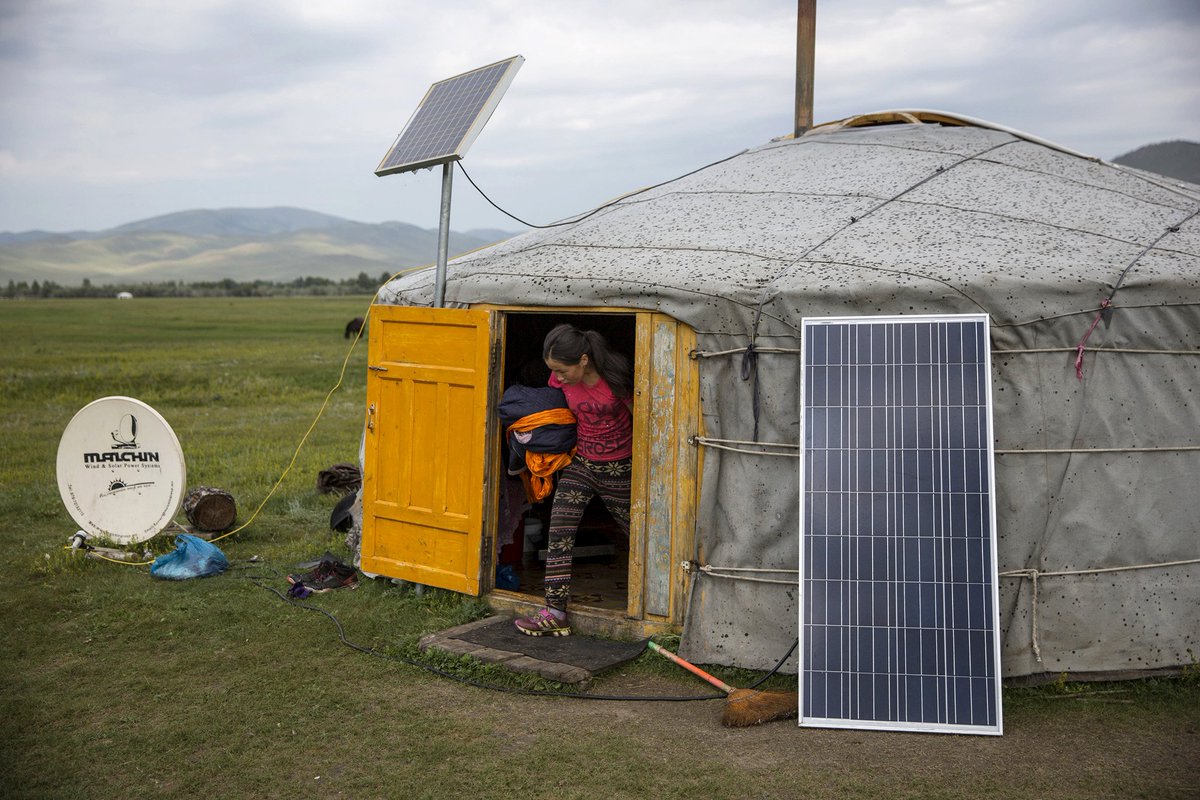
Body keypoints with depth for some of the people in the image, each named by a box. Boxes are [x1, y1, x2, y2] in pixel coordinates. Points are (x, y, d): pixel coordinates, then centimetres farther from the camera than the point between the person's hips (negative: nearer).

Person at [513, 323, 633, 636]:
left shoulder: (616, 379, -21)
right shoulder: (561, 379, -8)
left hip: (618, 469, -4)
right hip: (580, 464, 4)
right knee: (559, 532, -9)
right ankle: (555, 613, -6)